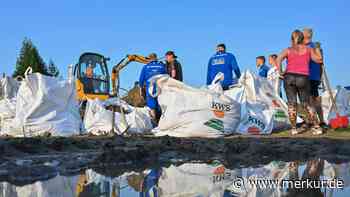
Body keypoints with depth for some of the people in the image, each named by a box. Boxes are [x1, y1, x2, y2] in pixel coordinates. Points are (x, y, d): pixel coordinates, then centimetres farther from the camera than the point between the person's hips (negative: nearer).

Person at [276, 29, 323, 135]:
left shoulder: (288, 50, 10)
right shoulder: (308, 49, 11)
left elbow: (279, 59, -6)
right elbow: (319, 60, 16)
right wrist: (317, 48, 29)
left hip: (289, 77, 0)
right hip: (303, 78, 0)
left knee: (292, 103, 2)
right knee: (306, 104, 8)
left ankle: (294, 128, 1)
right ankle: (317, 127, 7)